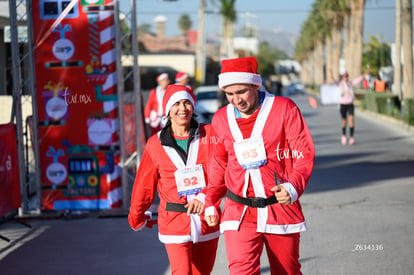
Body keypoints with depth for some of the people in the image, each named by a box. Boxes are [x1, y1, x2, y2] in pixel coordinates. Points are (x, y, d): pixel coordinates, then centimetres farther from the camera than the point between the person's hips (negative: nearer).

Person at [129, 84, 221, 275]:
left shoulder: (208, 135, -1)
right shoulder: (155, 144, -1)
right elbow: (144, 185, 9)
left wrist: (203, 197, -24)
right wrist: (137, 218, 18)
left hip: (207, 222, 2)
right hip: (174, 223, -2)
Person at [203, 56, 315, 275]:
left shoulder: (284, 109, -6)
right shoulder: (221, 119, 4)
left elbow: (305, 154, -8)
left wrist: (293, 187, -25)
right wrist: (210, 203, 17)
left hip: (281, 208, -1)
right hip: (240, 214, 1)